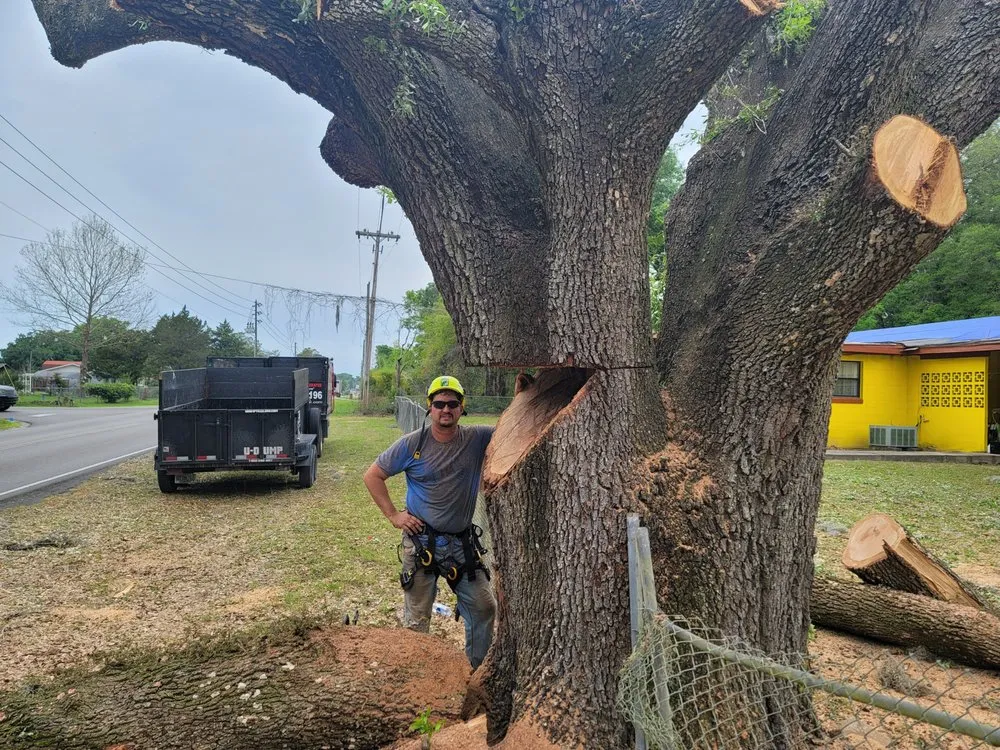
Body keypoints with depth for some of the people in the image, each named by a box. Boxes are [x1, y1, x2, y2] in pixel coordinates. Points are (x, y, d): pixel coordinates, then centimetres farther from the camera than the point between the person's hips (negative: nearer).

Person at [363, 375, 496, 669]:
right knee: (417, 618, 7)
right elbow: (372, 475, -1)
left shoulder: (477, 438, -5)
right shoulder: (412, 444, -9)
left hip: (464, 543, 3)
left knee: (484, 607, 11)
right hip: (421, 542, -2)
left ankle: (478, 670, 32)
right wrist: (393, 515, -6)